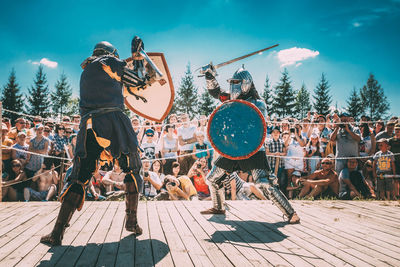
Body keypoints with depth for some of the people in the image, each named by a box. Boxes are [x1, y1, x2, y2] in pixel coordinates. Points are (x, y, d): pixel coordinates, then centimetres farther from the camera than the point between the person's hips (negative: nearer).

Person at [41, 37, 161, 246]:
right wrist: (138, 56, 21)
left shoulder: (85, 73, 28)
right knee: (132, 171, 13)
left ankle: (57, 233, 1)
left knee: (78, 178, 7)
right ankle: (132, 222, 17)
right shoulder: (108, 62, 8)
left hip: (89, 126, 5)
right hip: (113, 122, -5)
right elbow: (140, 83, 7)